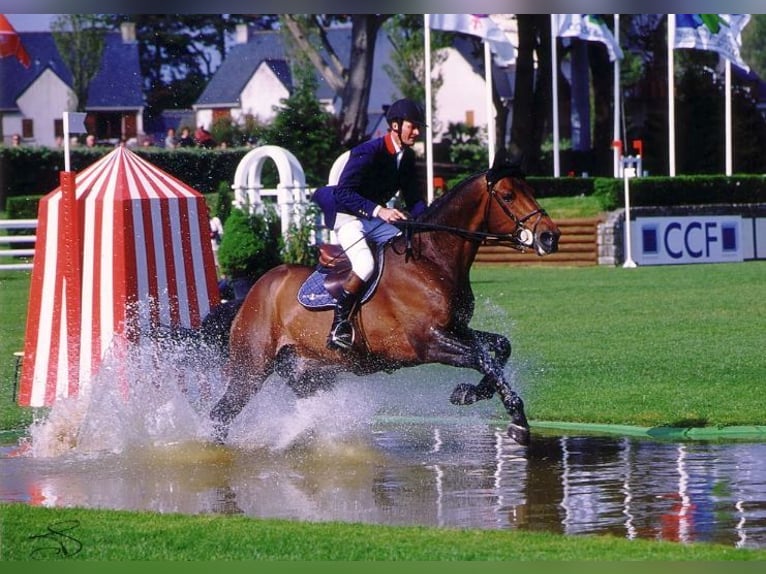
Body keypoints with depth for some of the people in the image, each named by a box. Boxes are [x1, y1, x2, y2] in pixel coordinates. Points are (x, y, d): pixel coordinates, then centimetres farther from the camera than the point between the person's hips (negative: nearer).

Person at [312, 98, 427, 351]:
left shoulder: (407, 158, 5)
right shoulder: (368, 152, -21)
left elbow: (414, 199, 11)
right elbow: (344, 193, -26)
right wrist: (378, 210, -36)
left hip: (377, 217, 8)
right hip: (348, 216, -8)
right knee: (365, 264, -31)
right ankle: (338, 327, -23)